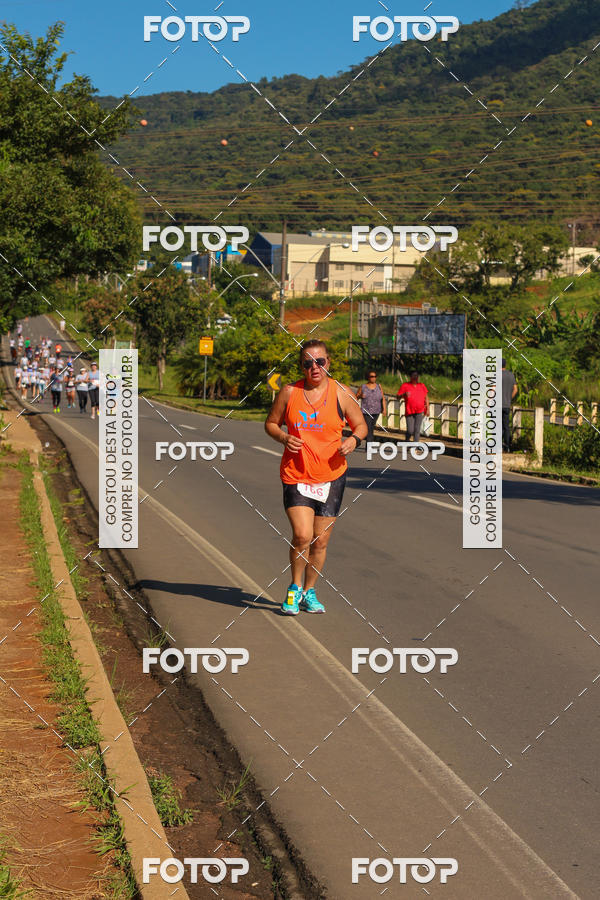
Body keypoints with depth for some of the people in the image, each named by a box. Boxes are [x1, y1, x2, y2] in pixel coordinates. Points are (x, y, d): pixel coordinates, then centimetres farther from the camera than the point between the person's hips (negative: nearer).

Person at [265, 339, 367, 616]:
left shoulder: (342, 393, -1)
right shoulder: (289, 392, 0)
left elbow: (361, 425, 9)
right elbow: (271, 423, 11)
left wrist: (354, 439, -14)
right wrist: (283, 437, -11)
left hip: (331, 477, 1)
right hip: (296, 475, -1)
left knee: (320, 541, 7)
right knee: (302, 536, -15)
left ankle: (309, 592, 27)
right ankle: (295, 588, 10)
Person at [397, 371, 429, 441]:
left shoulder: (421, 385, 8)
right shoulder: (405, 385, 0)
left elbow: (426, 398, 14)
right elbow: (398, 396, -1)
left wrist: (427, 409, 8)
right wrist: (404, 394, -22)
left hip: (419, 412, 2)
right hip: (409, 411, -2)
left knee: (417, 429, -7)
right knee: (410, 430, -4)